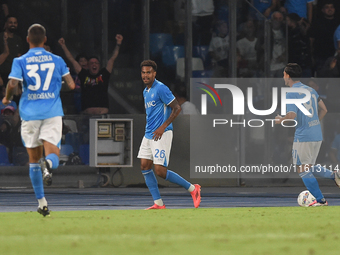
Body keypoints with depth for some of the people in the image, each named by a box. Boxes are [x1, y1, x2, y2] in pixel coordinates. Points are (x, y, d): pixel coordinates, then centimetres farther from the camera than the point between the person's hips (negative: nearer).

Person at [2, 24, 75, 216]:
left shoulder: (20, 61, 0)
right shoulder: (57, 60, 5)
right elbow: (71, 85, 1)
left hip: (30, 113, 0)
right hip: (53, 113, 0)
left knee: (34, 159, 13)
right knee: (53, 156, -6)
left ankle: (42, 203, 14)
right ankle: (48, 164, -44)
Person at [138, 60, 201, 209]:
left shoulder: (160, 89, -12)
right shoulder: (146, 91, 16)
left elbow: (176, 108, -15)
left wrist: (163, 127, -18)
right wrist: (149, 128, 19)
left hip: (162, 134, -9)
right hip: (149, 134, 9)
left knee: (160, 171, -13)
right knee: (145, 167, 1)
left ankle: (192, 189, 2)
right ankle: (158, 204, 4)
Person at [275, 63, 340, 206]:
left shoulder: (291, 94, -11)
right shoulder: (310, 90, 13)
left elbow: (291, 115, -21)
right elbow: (323, 110, 18)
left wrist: (280, 120, -1)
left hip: (303, 137, -8)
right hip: (317, 135, 8)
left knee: (303, 170, 1)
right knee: (309, 168, 19)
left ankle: (320, 200, -2)